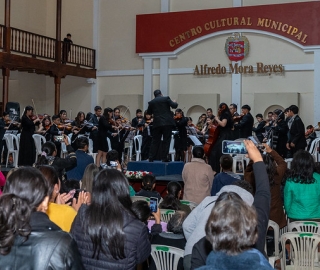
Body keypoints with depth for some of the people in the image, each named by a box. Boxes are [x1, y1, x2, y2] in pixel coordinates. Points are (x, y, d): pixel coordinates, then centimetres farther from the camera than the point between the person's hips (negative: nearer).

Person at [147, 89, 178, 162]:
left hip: (157, 123, 3)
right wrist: (174, 102, 15)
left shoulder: (151, 102, 8)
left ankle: (151, 158, 7)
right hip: (167, 123, -3)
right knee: (166, 141, 1)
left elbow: (149, 112, 17)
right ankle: (164, 157, -1)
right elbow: (174, 106, -6)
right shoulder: (166, 99, 0)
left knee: (155, 141, 8)